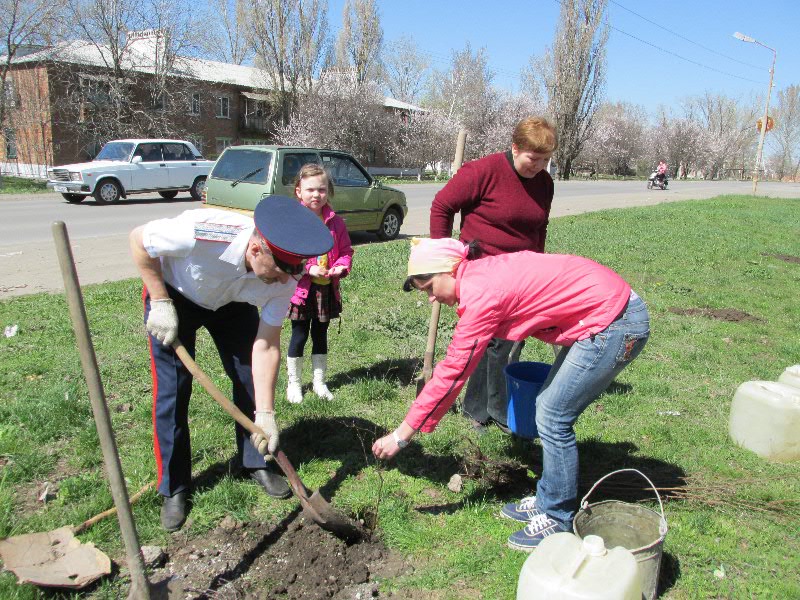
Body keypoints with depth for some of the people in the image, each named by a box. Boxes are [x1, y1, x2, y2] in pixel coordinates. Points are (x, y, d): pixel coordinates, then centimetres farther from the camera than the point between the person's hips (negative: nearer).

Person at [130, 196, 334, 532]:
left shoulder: (284, 279, -30)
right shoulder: (199, 233, -43)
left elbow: (266, 347, -23)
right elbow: (139, 240, -22)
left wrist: (265, 414, -26)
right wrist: (160, 303, -23)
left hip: (232, 302, 3)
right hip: (174, 293, -3)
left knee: (250, 379, 0)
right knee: (172, 390, -5)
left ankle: (256, 463, 23)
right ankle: (173, 488, 12)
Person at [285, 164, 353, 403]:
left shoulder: (335, 222, 3)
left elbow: (346, 250, 10)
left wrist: (341, 267, -10)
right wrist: (308, 269, -22)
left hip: (327, 289, 4)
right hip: (301, 288, -4)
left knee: (320, 335, 16)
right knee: (299, 336, 7)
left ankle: (319, 382, 29)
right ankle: (294, 383, 23)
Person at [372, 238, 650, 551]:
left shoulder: (481, 295, -21)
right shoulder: (484, 272, 5)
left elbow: (451, 373, -19)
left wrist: (401, 435, -12)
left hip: (614, 323, -9)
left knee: (553, 418, -3)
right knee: (548, 408, 13)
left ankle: (558, 519, 14)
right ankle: (546, 501, 28)